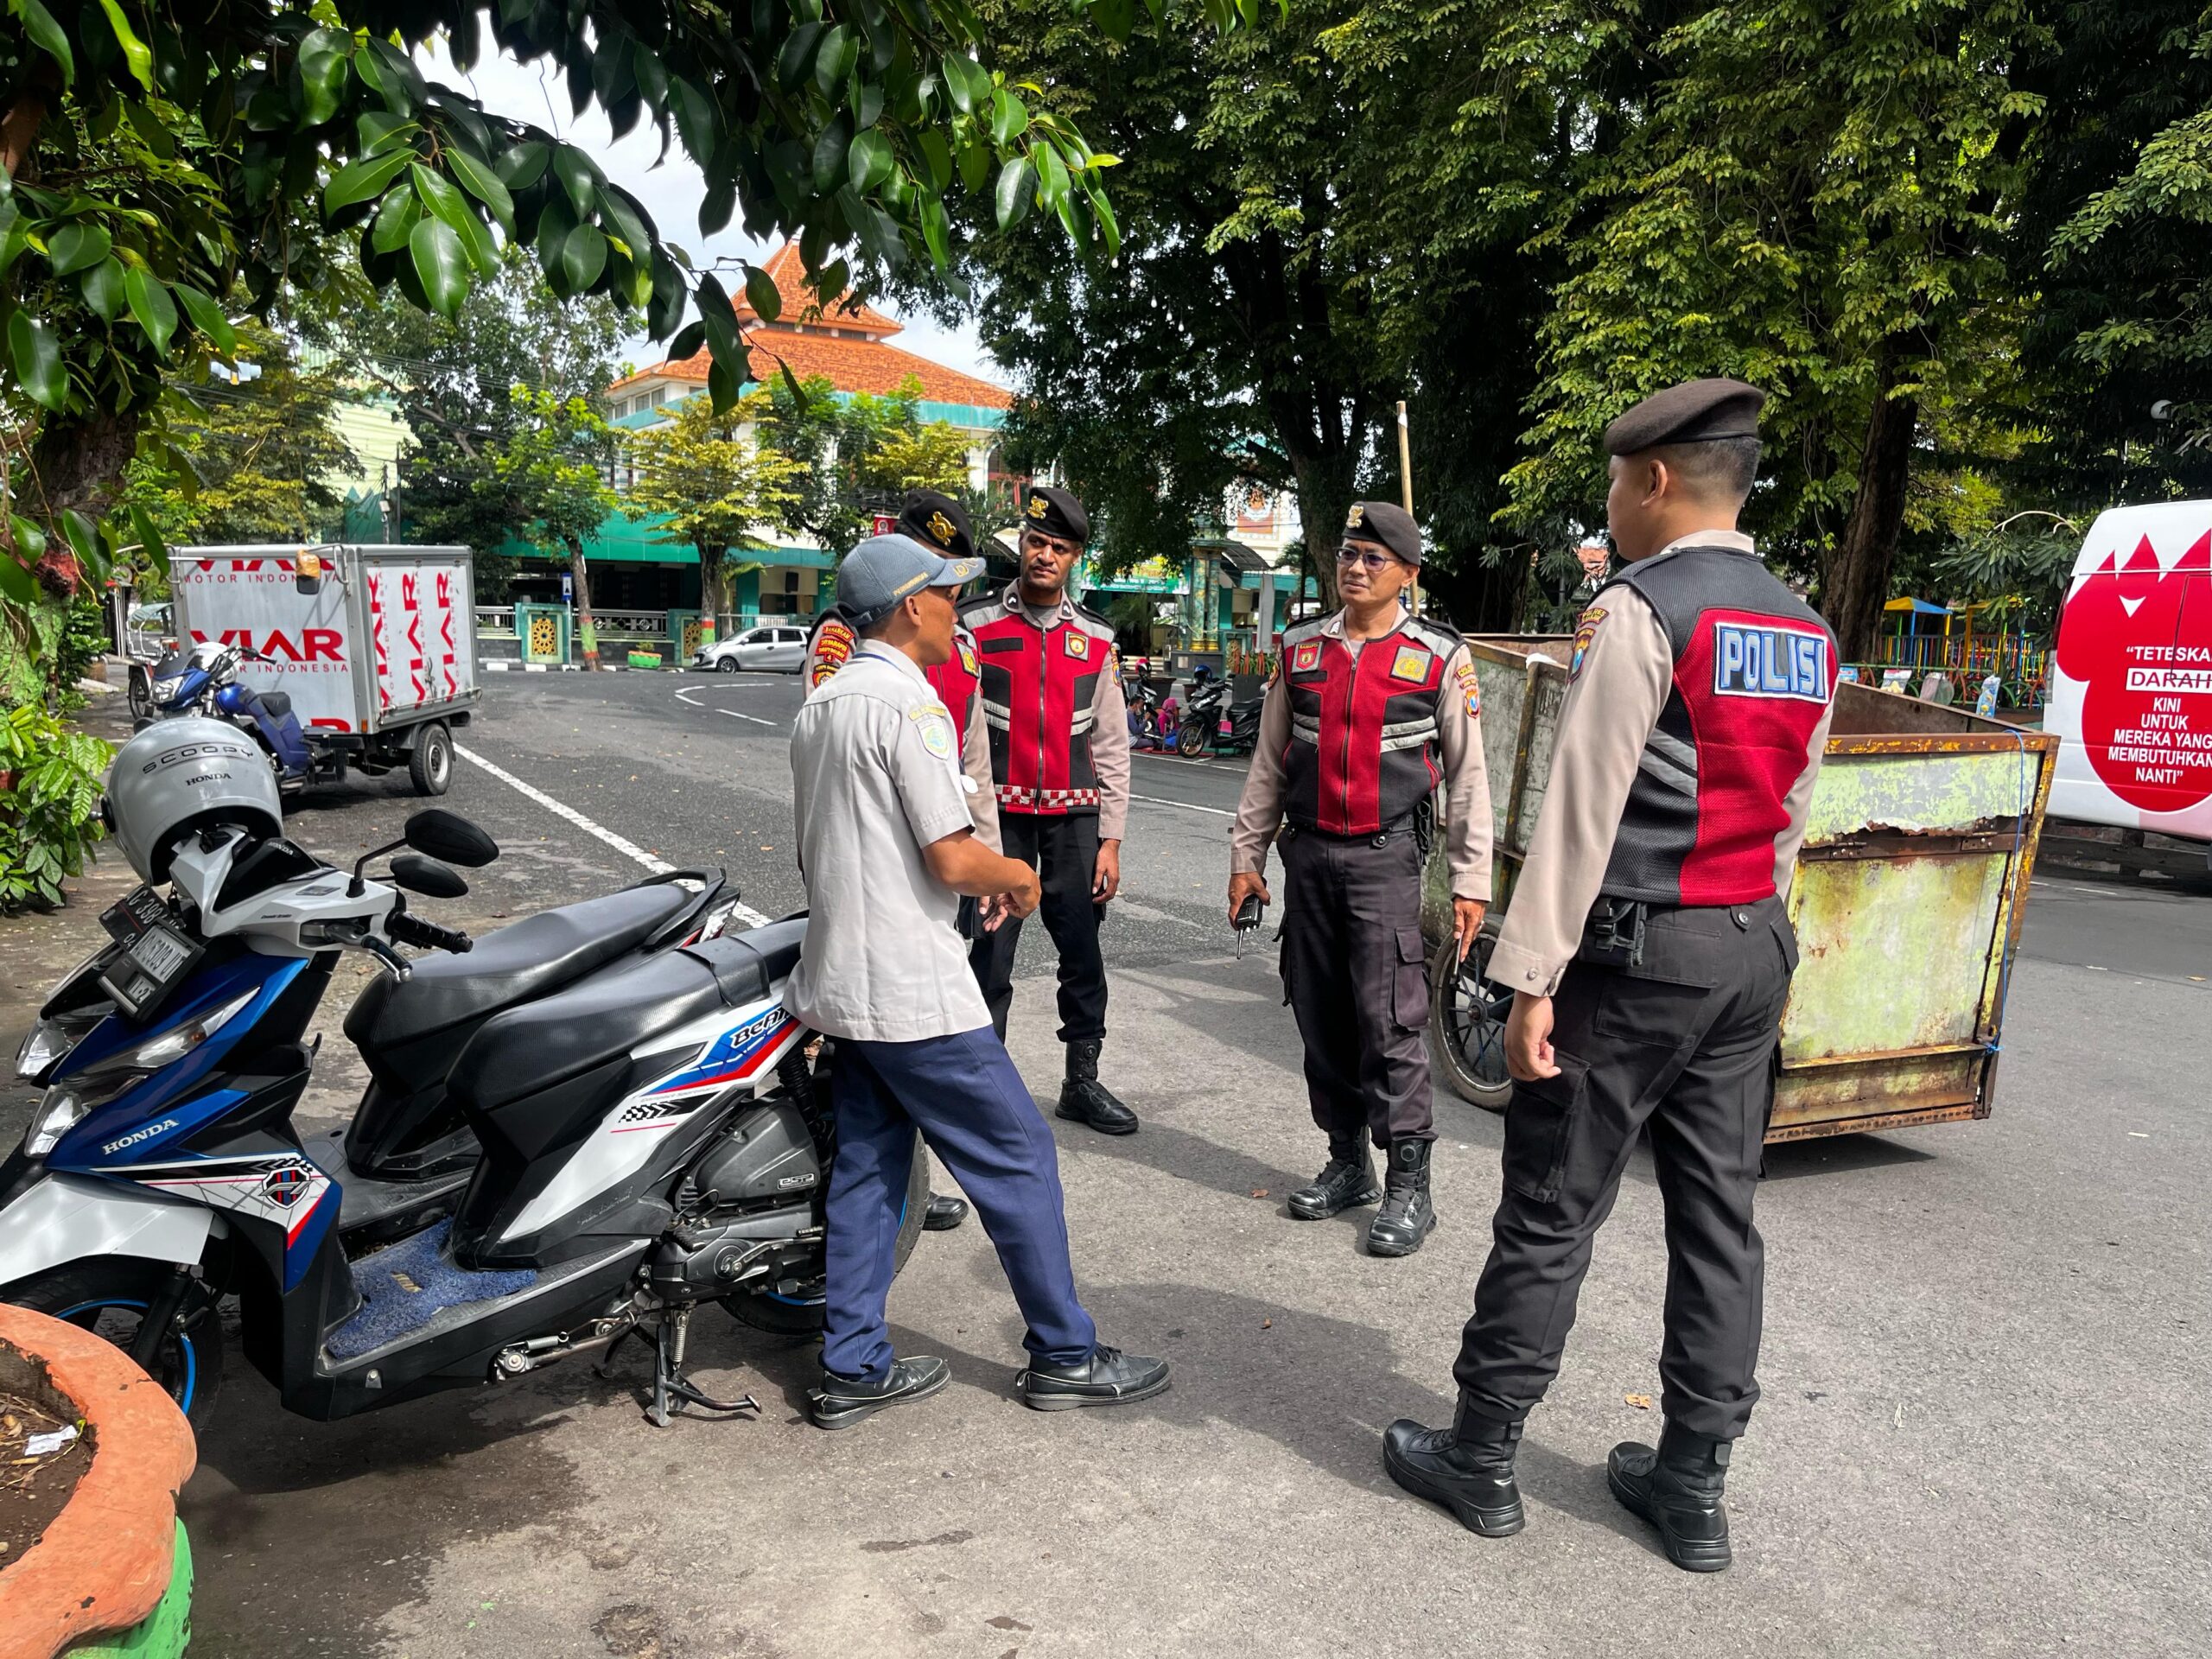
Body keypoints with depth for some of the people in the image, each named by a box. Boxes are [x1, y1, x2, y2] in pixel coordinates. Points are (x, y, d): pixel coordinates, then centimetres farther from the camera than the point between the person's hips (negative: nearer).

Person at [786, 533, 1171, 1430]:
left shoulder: (818, 708, 12)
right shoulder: (909, 705, -17)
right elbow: (954, 859, -21)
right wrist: (1019, 876, 0)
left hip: (839, 979, 9)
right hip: (913, 990, -9)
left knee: (867, 1165, 15)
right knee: (1018, 1157, 3)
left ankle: (853, 1369, 21)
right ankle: (1065, 1355, 14)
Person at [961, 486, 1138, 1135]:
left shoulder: (1095, 639, 7)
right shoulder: (976, 626, -1)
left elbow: (1111, 746, 7)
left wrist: (1110, 839, 3)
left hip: (1075, 816, 3)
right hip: (1000, 813, -3)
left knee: (1083, 951, 9)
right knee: (991, 952, 1)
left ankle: (1082, 1081, 22)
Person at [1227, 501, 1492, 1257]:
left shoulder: (1440, 657, -1)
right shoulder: (1300, 650, 10)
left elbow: (1467, 775, 0)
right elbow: (1269, 762, 14)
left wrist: (1471, 882, -3)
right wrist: (1246, 854, 11)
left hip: (1386, 857, -4)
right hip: (1308, 854, 5)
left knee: (1390, 1024, -8)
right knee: (1321, 1019, 10)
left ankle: (1408, 1187, 3)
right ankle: (1347, 1165, 24)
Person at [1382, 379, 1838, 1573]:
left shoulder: (1641, 610, -13)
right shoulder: (1806, 635, 11)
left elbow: (1582, 808, -17)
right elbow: (1791, 816, 15)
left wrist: (1532, 978, -15)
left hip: (1637, 952, -8)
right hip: (1754, 949, 8)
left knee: (1550, 1216, 3)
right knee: (1718, 1218, 12)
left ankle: (1480, 1459, 16)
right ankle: (1692, 1486, 23)